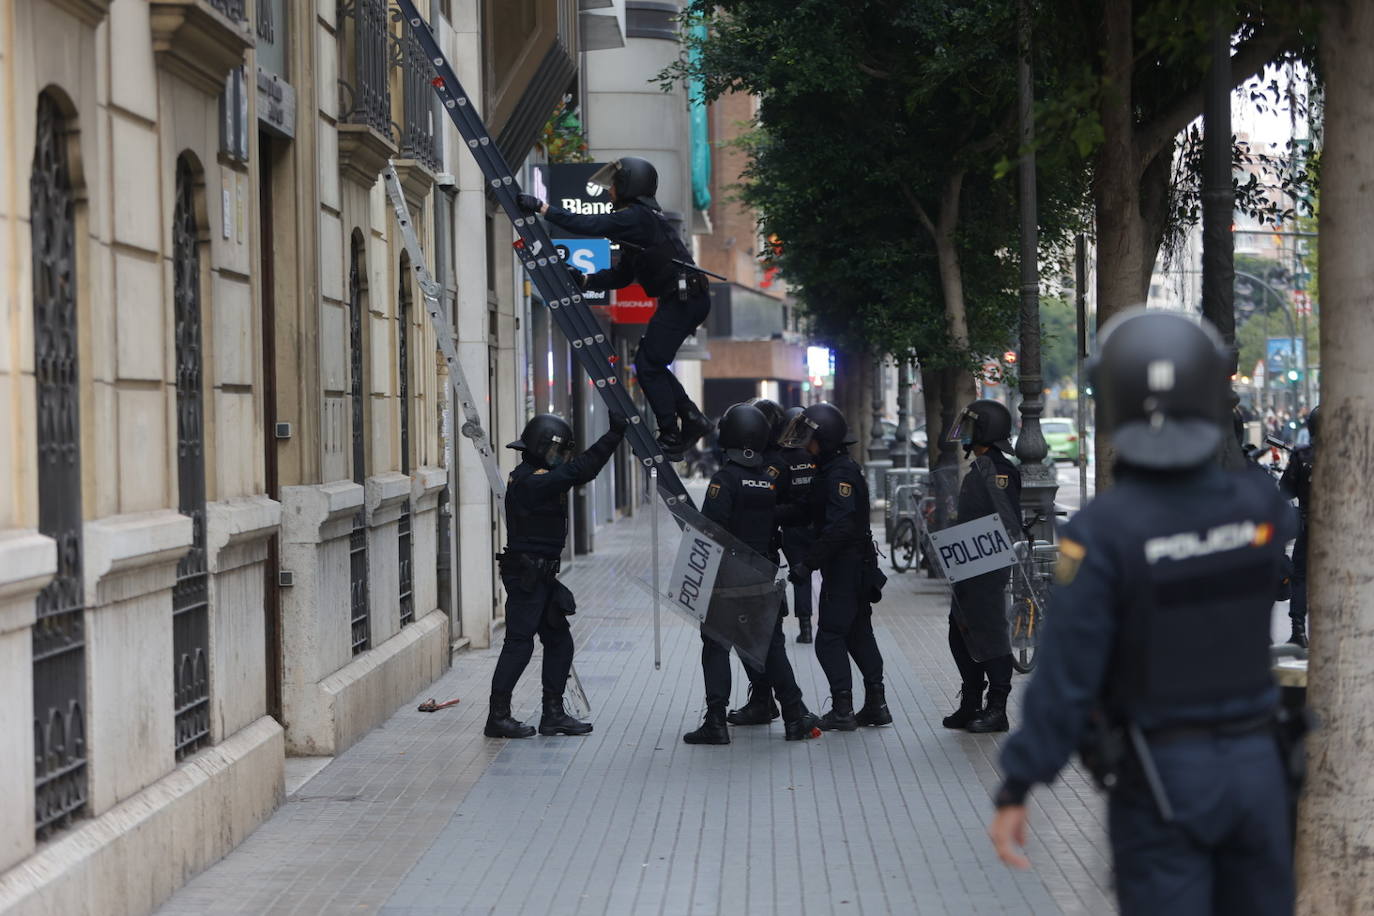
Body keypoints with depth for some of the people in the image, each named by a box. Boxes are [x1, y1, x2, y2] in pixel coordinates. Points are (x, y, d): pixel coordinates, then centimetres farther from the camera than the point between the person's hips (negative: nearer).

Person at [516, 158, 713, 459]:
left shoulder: (637, 217, -12)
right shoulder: (638, 219, 19)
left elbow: (590, 224, -22)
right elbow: (622, 276, 20)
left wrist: (542, 208, -19)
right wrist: (584, 280, 10)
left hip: (683, 299, -10)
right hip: (684, 298, 10)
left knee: (648, 365, -5)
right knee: (649, 362, 15)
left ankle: (671, 440, -3)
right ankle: (692, 419, 13)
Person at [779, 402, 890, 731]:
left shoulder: (841, 473, -18)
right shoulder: (830, 470, 15)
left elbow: (839, 528, -26)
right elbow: (810, 514, 19)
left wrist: (808, 562, -26)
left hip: (845, 566, -10)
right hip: (858, 567, 10)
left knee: (830, 638, -6)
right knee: (860, 635, 14)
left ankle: (842, 710, -4)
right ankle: (876, 705, 19)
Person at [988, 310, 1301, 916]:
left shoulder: (1100, 530, -20)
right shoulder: (1260, 504, -8)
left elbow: (1065, 675, -21)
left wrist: (1014, 792, -13)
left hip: (1160, 778, -4)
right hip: (1254, 766, 4)